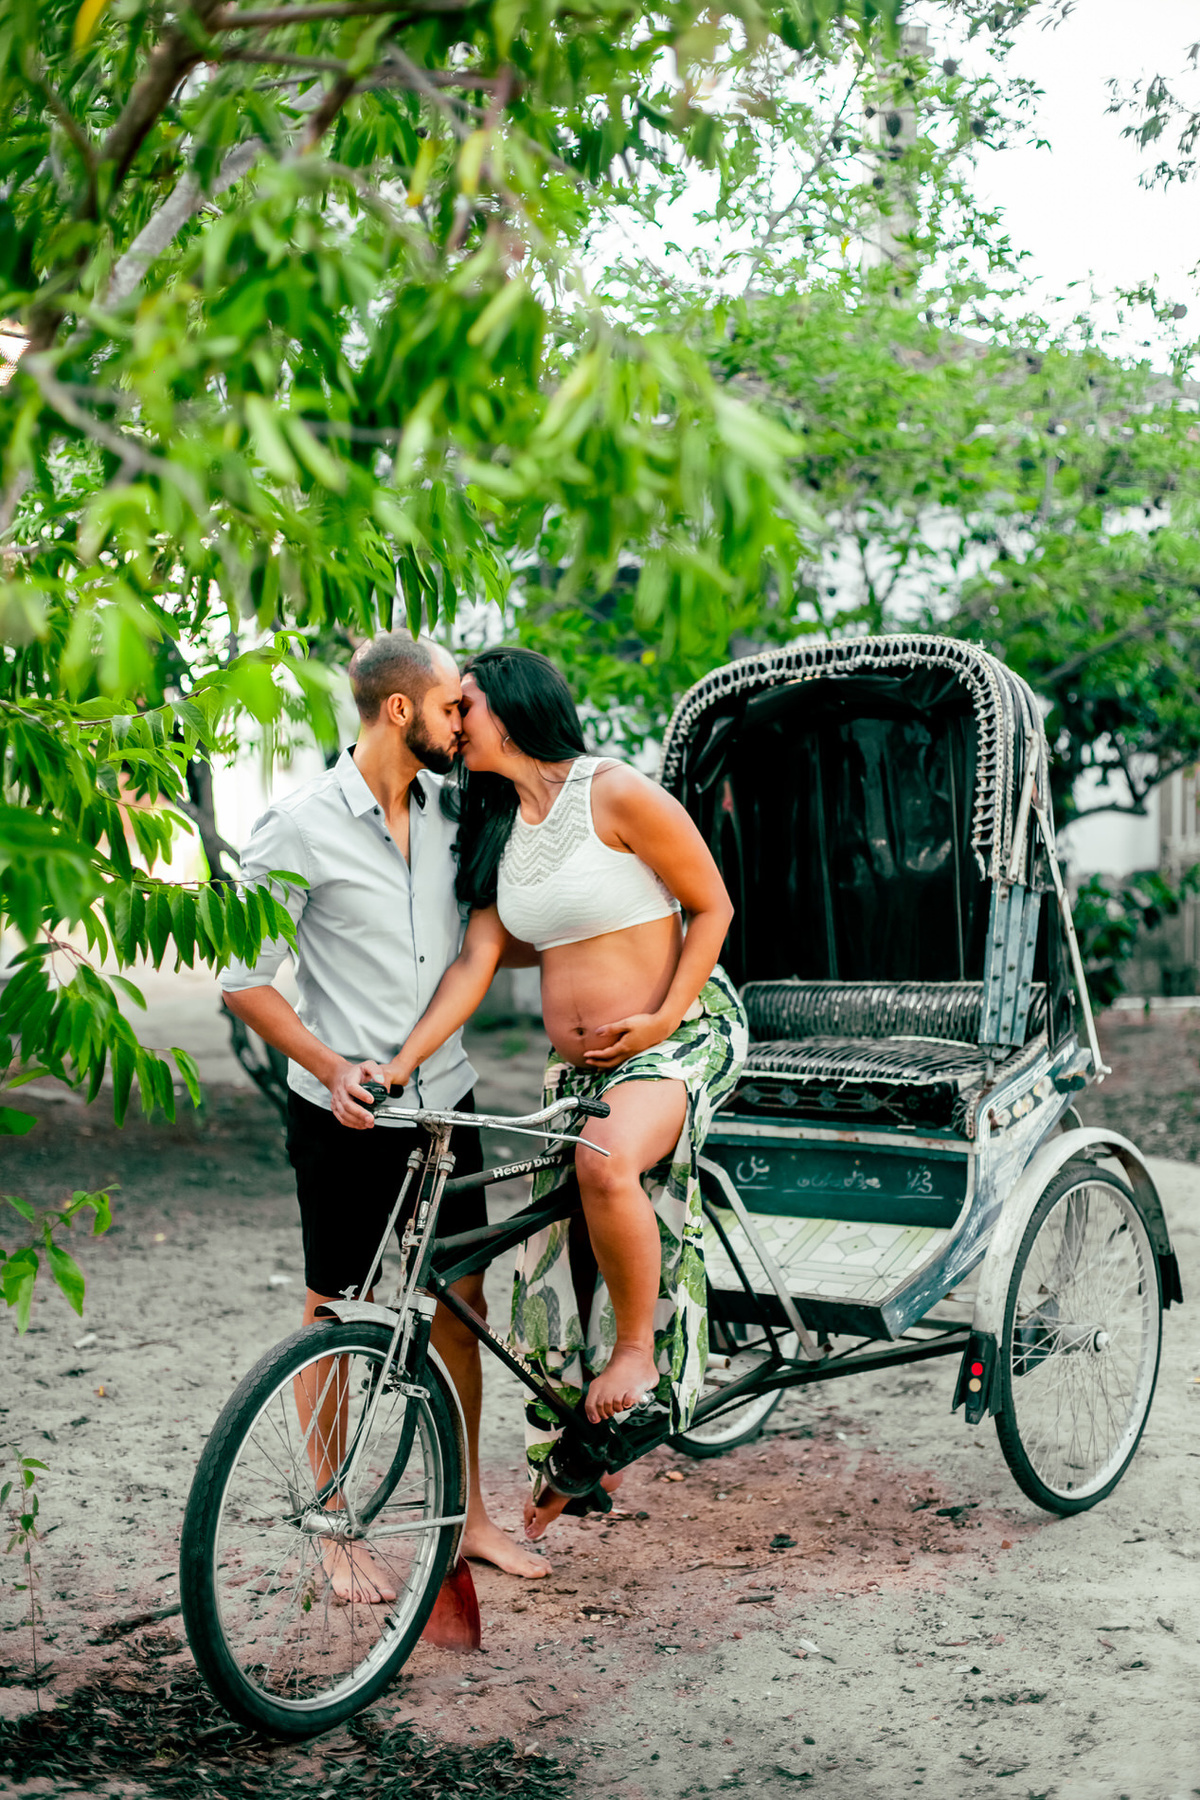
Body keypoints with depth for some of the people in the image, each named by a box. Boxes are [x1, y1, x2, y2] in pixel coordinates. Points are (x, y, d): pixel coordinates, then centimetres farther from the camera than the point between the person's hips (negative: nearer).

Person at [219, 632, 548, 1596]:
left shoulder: (450, 808, 5)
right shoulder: (303, 827, -13)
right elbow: (244, 978, -11)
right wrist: (331, 1066, -21)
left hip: (445, 1098, 6)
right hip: (346, 1115, -5)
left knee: (461, 1301, 11)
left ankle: (469, 1513, 26)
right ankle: (337, 1534, 20)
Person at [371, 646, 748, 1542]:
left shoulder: (614, 792, -14)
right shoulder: (499, 826, 7)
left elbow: (712, 906, -9)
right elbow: (477, 959, 0)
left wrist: (665, 1017, -16)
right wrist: (404, 1060, -11)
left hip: (684, 1035, -7)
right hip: (577, 1062, 7)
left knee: (607, 1165, -37)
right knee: (554, 1258, 6)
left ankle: (639, 1351, -12)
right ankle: (564, 1466, 22)